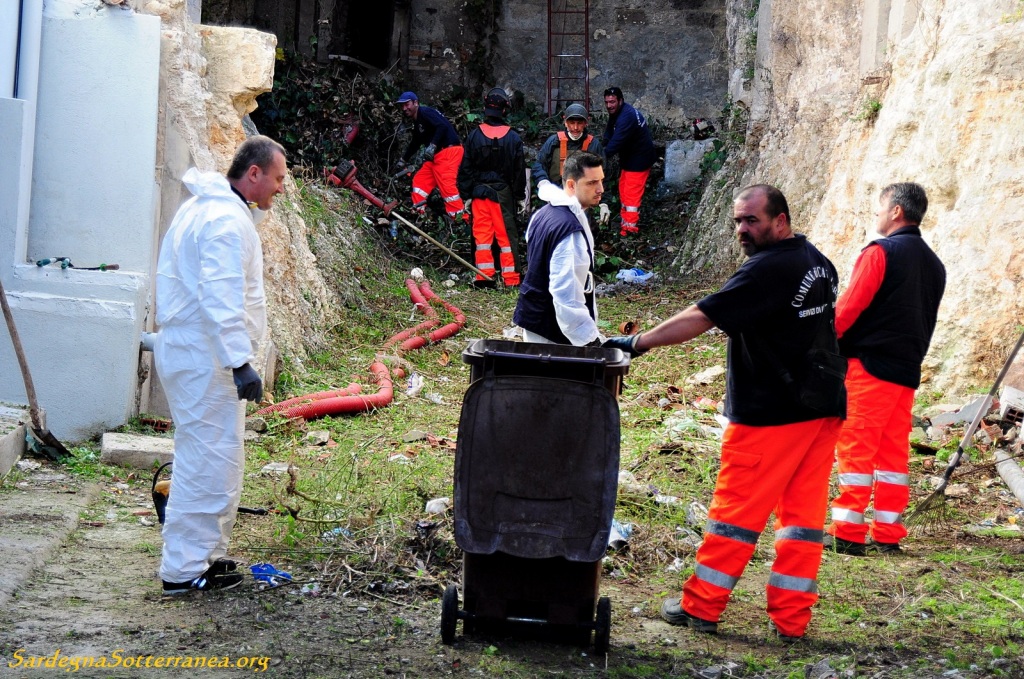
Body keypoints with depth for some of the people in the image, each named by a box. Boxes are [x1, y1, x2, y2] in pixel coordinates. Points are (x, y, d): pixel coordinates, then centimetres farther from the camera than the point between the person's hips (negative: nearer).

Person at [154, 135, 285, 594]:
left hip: (185, 349, 11)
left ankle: (205, 553, 28)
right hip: (204, 355, -11)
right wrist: (241, 363, -28)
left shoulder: (207, 208, 16)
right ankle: (185, 569, -2)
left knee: (207, 456, 18)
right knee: (209, 459, -7)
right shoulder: (227, 221, -18)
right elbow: (221, 300, -26)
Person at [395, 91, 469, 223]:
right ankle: (418, 213, 14)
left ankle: (461, 218, -20)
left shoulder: (425, 112, -8)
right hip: (436, 155, 10)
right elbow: (415, 143, 35)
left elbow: (442, 126, -22)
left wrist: (432, 145, -28)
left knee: (446, 184, -19)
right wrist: (404, 160, 41)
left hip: (449, 150, -10)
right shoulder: (417, 123, 22)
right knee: (419, 180, 10)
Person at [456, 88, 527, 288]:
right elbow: (519, 169, 3)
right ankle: (511, 278, 4)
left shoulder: (474, 136, -2)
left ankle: (484, 276, 2)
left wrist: (466, 193, 8)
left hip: (479, 191, 0)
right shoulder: (513, 138, -2)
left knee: (482, 233, 5)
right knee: (507, 234, 4)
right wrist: (520, 195, 11)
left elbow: (466, 167, 1)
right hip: (503, 192, 0)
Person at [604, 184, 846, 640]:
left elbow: (701, 317, -20)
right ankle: (791, 617, 11)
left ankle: (701, 607, 9)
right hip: (824, 408, 8)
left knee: (736, 510, 1)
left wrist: (638, 342, -17)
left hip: (772, 414, -8)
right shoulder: (819, 263, 11)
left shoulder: (767, 270, -17)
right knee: (803, 512, 8)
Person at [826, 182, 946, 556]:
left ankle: (848, 533, -7)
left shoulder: (881, 252, -10)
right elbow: (926, 320, 17)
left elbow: (849, 308, -14)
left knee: (855, 447, -5)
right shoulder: (934, 264, 15)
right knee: (894, 451, 10)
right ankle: (888, 535, 12)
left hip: (867, 366, -8)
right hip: (907, 371, 8)